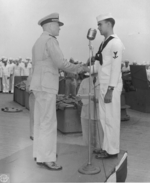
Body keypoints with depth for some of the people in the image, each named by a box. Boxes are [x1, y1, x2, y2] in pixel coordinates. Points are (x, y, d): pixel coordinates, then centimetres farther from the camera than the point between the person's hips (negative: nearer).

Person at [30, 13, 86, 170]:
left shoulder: (38, 43, 20)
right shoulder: (50, 40, -12)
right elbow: (61, 63, -21)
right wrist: (76, 68, -4)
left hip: (40, 86, 10)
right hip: (46, 87, -10)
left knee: (40, 122, 11)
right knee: (48, 123, -9)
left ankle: (40, 153, 18)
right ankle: (46, 159, -5)